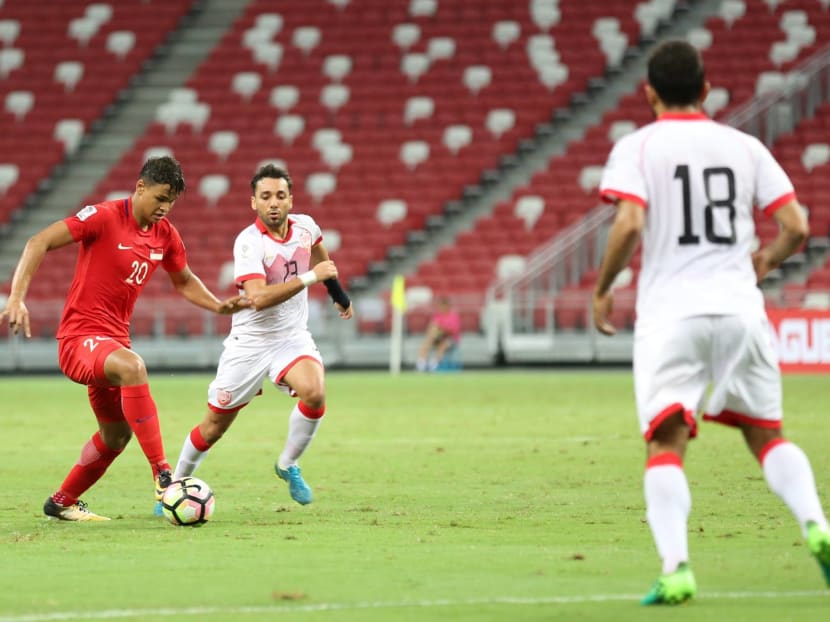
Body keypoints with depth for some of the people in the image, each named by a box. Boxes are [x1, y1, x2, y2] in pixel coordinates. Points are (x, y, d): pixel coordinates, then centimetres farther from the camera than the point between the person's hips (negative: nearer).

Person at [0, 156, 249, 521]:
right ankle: (162, 475, -40)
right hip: (80, 336, -9)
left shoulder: (165, 235, 6)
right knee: (133, 367, -38)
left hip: (114, 339, 9)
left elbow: (184, 281, 25)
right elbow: (40, 242, -18)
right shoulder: (105, 217, -14)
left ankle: (61, 503, 39)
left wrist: (218, 306, 7)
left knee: (116, 436, 18)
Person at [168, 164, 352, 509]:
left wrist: (338, 292, 35)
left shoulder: (304, 226, -3)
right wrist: (310, 277, -33)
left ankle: (288, 465, -3)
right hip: (250, 342, -3)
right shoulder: (249, 242, -20)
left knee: (314, 392, -27)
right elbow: (258, 298, -34)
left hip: (293, 338, 3)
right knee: (214, 426, 4)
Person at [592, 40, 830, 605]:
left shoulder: (637, 147, 0)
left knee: (665, 446, -4)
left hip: (670, 314, -3)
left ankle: (676, 566, -22)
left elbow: (629, 225, -14)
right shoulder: (744, 147, 10)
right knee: (767, 434, 16)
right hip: (740, 310, 3)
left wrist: (603, 289, 0)